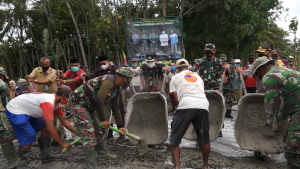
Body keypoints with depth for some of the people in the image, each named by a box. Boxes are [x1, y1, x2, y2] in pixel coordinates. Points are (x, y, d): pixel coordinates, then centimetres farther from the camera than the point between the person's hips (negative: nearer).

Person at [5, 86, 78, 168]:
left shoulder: (56, 103, -1)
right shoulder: (48, 102, -31)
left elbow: (64, 121, 7)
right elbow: (50, 127, -32)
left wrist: (78, 133, 6)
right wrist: (63, 144, -24)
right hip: (14, 111, -10)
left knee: (45, 127, 7)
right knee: (29, 136, -15)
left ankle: (45, 155, 16)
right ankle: (22, 164, 3)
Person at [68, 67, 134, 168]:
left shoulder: (116, 89, 7)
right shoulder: (109, 81, -25)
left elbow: (116, 108, 14)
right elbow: (99, 100, -32)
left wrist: (120, 125, 16)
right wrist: (103, 119, -21)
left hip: (88, 106, 10)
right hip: (78, 102, -10)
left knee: (97, 129, 19)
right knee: (88, 133, -10)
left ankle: (102, 153, 37)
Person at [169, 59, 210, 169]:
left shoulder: (175, 77, 19)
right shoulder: (198, 76, 31)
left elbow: (176, 99, 10)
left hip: (186, 105, -4)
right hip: (203, 105, 4)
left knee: (174, 139, 6)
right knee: (204, 138, 20)